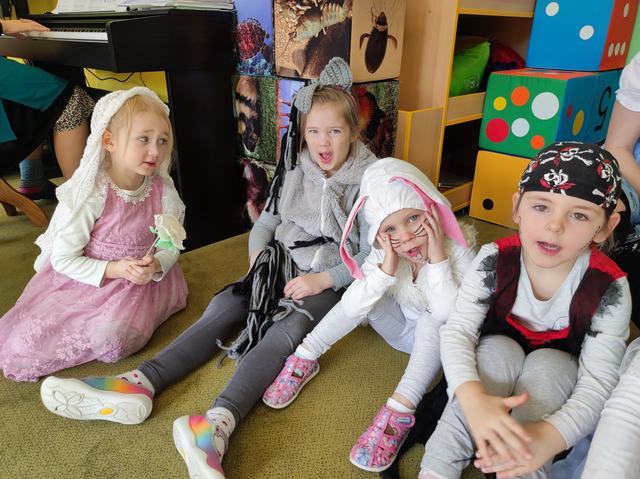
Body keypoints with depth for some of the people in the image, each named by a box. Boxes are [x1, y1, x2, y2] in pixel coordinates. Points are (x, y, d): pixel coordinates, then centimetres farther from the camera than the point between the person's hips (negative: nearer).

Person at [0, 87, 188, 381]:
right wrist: (114, 269, -24)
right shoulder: (91, 195, -19)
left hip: (140, 280, 1)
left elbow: (171, 246, 2)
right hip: (82, 278, -1)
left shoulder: (163, 192, -9)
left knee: (114, 337, -27)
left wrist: (156, 266, -21)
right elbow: (63, 258, -13)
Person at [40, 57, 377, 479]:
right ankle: (141, 383, -31)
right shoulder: (294, 170, 5)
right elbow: (266, 222, 12)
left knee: (287, 330, -33)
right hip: (282, 266, 5)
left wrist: (323, 280, -18)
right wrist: (259, 260, -6)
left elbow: (370, 257, -8)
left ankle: (218, 424, -52)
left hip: (330, 281, -5)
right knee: (222, 307, -19)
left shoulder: (368, 182, -8)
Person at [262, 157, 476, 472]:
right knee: (369, 291, -22)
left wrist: (438, 261, -42)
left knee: (434, 319, -34)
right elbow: (350, 308, -26)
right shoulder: (383, 254, -18)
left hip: (437, 342, -2)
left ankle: (400, 410, -36)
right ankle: (304, 359, -14)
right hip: (400, 329, 3)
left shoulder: (459, 254, -28)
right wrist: (386, 269, -38)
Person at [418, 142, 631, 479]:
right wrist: (473, 398, -48)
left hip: (559, 368, 0)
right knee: (499, 349, -32)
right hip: (498, 359, 0)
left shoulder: (609, 289, -24)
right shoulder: (494, 260, -24)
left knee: (547, 364, -31)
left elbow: (599, 381, -26)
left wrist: (550, 437, -45)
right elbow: (457, 331, -28)